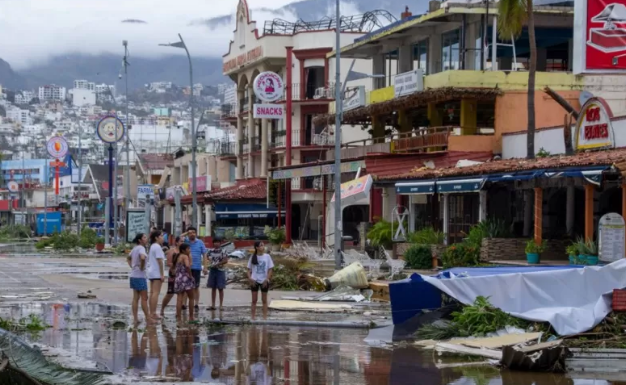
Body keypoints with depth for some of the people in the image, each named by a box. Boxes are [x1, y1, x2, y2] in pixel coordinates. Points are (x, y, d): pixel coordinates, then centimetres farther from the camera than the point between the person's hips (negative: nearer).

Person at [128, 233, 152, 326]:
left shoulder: (135, 248, 13)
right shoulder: (141, 248, -14)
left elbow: (128, 258, 29)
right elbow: (142, 258, -34)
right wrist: (142, 267, -18)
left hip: (133, 275, 8)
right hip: (140, 276, -8)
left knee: (135, 298, 8)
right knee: (144, 298, -2)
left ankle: (135, 319, 9)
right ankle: (147, 318, 2)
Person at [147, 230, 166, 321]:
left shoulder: (152, 246, 16)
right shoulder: (157, 247, -13)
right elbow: (160, 261, -17)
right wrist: (162, 274, -17)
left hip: (151, 272, 10)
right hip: (157, 273, -10)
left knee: (152, 292, 10)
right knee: (156, 293, -11)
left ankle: (151, 313, 11)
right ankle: (153, 313, -15)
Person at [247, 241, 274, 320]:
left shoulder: (267, 256, -1)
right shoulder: (253, 257, 1)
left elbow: (270, 269, -1)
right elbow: (249, 269, 4)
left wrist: (267, 279, -11)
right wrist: (250, 278, -11)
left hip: (264, 281, 0)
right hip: (254, 281, 0)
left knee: (264, 300, 7)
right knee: (254, 300, 5)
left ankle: (265, 317, 12)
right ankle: (253, 317, 11)